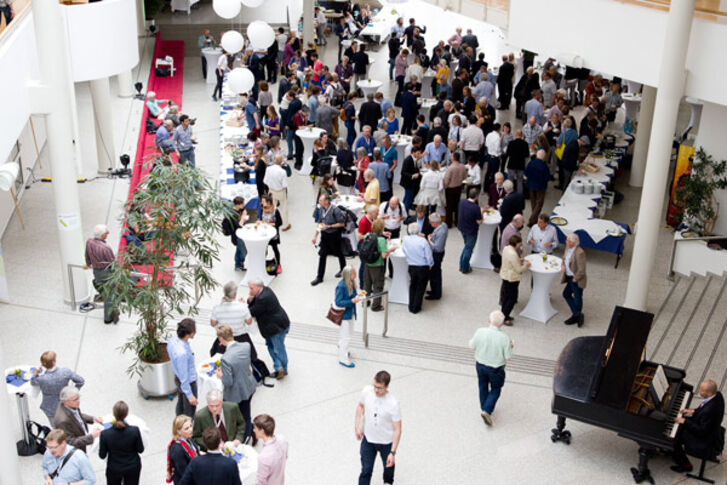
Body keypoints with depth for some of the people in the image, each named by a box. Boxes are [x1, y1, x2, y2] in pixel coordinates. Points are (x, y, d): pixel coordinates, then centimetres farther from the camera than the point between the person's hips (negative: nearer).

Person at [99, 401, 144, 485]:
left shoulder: (105, 434, -27)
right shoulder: (134, 431, -27)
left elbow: (102, 455, -11)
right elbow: (140, 449, -11)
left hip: (114, 469, 0)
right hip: (132, 468, 0)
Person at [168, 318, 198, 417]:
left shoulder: (173, 339, -16)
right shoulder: (182, 353, -40)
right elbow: (184, 377, -28)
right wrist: (189, 395, -16)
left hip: (178, 378, 9)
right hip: (188, 382, -9)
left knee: (181, 403, 31)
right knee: (189, 410, 16)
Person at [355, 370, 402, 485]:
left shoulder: (393, 403, -30)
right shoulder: (366, 391, -19)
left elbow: (397, 430, -23)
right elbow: (360, 406, 5)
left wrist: (393, 453, -24)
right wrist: (357, 426, 0)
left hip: (386, 442, -1)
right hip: (368, 438, 2)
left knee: (388, 466, 24)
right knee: (366, 470, 2)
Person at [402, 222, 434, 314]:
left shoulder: (405, 239, -10)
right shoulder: (423, 241, -20)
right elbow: (429, 257, -15)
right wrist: (430, 264, 6)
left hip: (411, 267, 3)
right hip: (423, 268, -3)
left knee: (412, 286, 23)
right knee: (420, 288, 14)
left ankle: (411, 306, 30)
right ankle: (416, 308, 22)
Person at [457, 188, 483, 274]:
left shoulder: (462, 202, -10)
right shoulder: (476, 207, -28)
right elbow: (479, 222, -20)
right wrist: (481, 213, -3)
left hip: (462, 228, 6)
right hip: (471, 231, -6)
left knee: (466, 246, 27)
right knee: (468, 249, 13)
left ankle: (462, 266, 36)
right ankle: (465, 269, 26)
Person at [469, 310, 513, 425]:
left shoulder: (480, 332, -23)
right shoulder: (504, 338, -28)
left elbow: (471, 346, -7)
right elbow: (508, 357, -18)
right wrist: (510, 347, 1)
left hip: (480, 364, 3)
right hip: (496, 368, -3)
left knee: (483, 387, 25)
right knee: (495, 389, 20)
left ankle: (484, 409, 41)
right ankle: (487, 410, 7)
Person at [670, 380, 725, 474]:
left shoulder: (709, 411, -40)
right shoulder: (717, 395, -13)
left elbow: (702, 431, -29)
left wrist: (685, 422, -22)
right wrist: (694, 411, 1)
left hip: (705, 440, -9)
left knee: (674, 439, -4)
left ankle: (685, 465, 15)